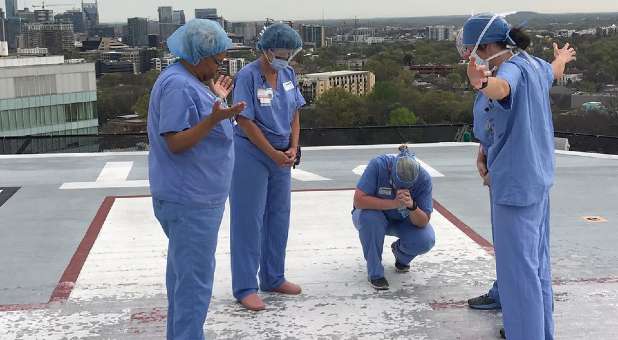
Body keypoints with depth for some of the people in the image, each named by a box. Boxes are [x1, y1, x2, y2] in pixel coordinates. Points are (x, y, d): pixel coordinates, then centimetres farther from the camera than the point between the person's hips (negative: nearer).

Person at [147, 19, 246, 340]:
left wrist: (216, 99, 22)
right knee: (195, 280, -5)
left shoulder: (188, 81, 14)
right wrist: (214, 118, -32)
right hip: (190, 201, -11)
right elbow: (175, 142, -24)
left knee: (184, 273, 18)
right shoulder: (179, 86, -19)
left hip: (192, 197, 11)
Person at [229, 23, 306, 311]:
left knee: (279, 217, 13)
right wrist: (273, 154, -15)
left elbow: (295, 113, 9)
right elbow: (246, 121, -17)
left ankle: (273, 279, 27)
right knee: (249, 220, -2)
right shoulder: (248, 76, -16)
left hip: (281, 155, 7)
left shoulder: (288, 73, 4)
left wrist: (293, 148, -4)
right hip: (252, 154, -7)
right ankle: (245, 288, 6)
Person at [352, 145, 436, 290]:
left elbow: (423, 222, -23)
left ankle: (400, 253, 11)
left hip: (404, 221, 2)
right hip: (376, 216, -2)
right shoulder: (378, 165, -31)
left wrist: (412, 206, -44)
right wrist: (394, 203, -43)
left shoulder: (423, 178, -25)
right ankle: (375, 273, -17)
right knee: (369, 217, -36)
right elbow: (359, 200, -36)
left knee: (427, 240, -25)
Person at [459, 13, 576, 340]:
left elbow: (501, 87, -47)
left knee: (517, 267, -5)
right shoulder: (533, 64, 8)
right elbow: (554, 71, 32)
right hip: (536, 178, 10)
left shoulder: (512, 69, -21)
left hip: (514, 183, -10)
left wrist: (482, 84, -70)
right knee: (537, 261, 19)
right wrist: (562, 57, 56)